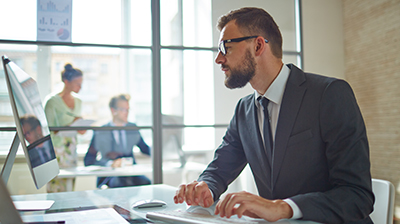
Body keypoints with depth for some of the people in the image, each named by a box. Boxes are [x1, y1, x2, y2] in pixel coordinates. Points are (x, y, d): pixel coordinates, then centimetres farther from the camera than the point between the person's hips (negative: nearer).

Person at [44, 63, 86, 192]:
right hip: (56, 150, -6)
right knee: (56, 191, -7)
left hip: (71, 151, 6)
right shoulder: (52, 101, -8)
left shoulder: (78, 102, 13)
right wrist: (71, 125, -23)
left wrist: (81, 128, -1)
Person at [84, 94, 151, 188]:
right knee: (121, 183, -37)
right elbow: (88, 161, -4)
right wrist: (110, 163, -20)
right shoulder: (100, 132, 1)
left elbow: (145, 149, 23)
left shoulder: (132, 128, 15)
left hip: (131, 173, 4)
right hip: (109, 175, -4)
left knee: (145, 183, -29)